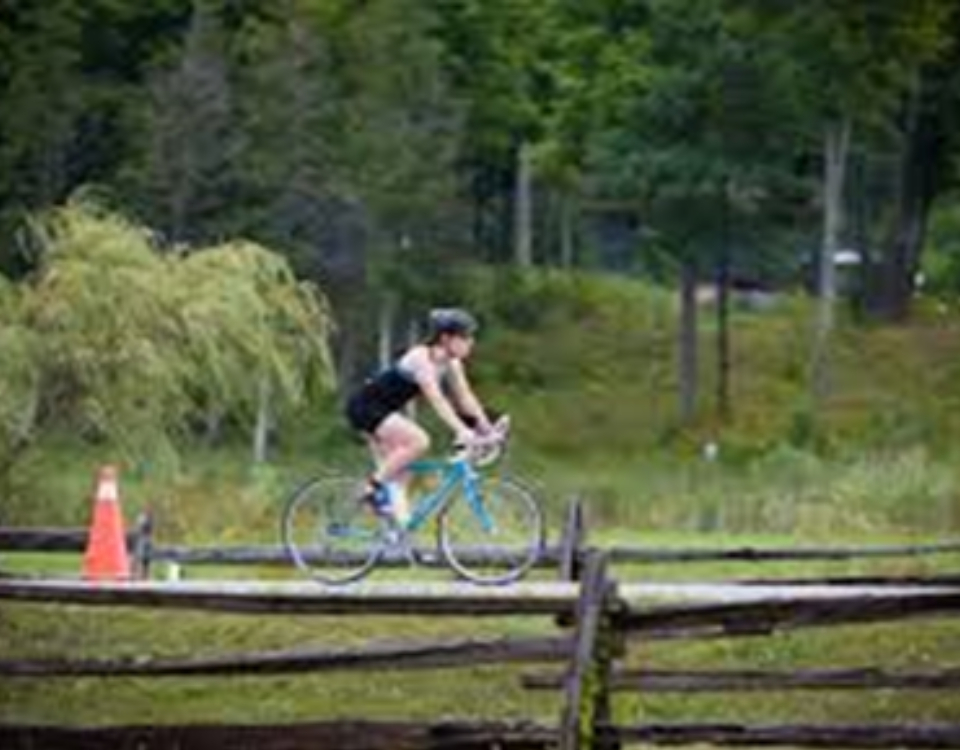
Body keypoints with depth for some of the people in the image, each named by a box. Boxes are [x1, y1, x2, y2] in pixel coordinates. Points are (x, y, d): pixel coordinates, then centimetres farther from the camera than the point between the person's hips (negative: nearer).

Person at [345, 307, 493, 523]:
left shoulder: (451, 363, 2)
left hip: (384, 410, 10)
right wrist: (461, 430, -44)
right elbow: (436, 399, -36)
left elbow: (465, 398, 4)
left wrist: (486, 429, -5)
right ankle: (373, 487, -15)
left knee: (399, 474, 4)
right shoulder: (422, 358, -26)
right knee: (419, 441, -26)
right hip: (365, 406, -10)